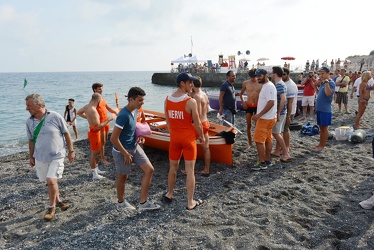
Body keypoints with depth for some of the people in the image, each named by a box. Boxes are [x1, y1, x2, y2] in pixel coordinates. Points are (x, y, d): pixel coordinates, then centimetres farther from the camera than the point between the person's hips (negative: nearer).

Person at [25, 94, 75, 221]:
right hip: (40, 158, 4)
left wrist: (71, 151, -4)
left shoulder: (55, 116, -13)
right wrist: (31, 157, 14)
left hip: (56, 156, -4)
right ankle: (57, 201, 35)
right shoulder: (29, 122, -1)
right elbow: (31, 140, 12)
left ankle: (52, 207, 9)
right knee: (50, 182, 14)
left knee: (51, 181, -13)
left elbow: (66, 134, -5)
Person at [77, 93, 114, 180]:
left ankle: (96, 169, 38)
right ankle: (95, 174, 14)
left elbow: (79, 112, 21)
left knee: (97, 152, 23)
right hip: (94, 133, -10)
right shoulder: (93, 110, -28)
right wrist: (108, 120, -22)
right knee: (94, 153, 2)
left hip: (93, 132, 10)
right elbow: (98, 127, -30)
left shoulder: (87, 106, 1)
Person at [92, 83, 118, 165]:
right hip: (100, 123, -8)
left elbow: (108, 108, 19)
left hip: (106, 121, 8)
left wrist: (115, 112, 8)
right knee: (102, 141, -3)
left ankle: (101, 154, 34)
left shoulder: (102, 98, 12)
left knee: (105, 140, 18)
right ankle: (103, 159, 6)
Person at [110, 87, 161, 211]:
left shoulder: (135, 110, -1)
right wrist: (126, 154, -18)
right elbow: (114, 138, -26)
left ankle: (143, 202, 12)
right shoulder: (123, 115, -28)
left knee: (149, 169, 2)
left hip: (135, 147, 8)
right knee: (123, 177, 12)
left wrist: (140, 136, 0)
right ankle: (121, 201, 39)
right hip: (122, 151, -8)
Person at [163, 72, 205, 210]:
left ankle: (169, 194, 38)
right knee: (190, 171, 5)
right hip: (188, 138, -5)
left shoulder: (167, 100, -2)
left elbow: (167, 121, 7)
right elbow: (197, 124, -12)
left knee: (173, 167, 20)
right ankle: (190, 202, 15)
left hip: (174, 138, 5)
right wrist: (201, 137, 4)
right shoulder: (191, 102, -18)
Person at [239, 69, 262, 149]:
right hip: (248, 106, 2)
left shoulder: (261, 84, -5)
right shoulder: (245, 83, 1)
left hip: (257, 106, -2)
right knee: (249, 125, 6)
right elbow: (241, 94, 14)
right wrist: (243, 102, 1)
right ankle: (250, 143, 18)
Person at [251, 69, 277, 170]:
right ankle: (267, 160, 22)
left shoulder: (268, 86, -18)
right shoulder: (266, 86, 14)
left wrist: (259, 115, -26)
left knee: (259, 140, -7)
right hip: (267, 118, 10)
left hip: (265, 119, -10)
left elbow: (271, 103, -26)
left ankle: (262, 163, -2)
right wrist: (259, 115, 20)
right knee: (268, 139, 14)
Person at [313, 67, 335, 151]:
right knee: (321, 127, 15)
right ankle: (320, 143, 24)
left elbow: (328, 93, -30)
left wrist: (326, 82, -24)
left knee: (324, 128, 0)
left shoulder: (331, 83, -13)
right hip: (319, 109, 8)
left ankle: (322, 145, 8)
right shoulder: (322, 83, 13)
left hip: (325, 109, -8)